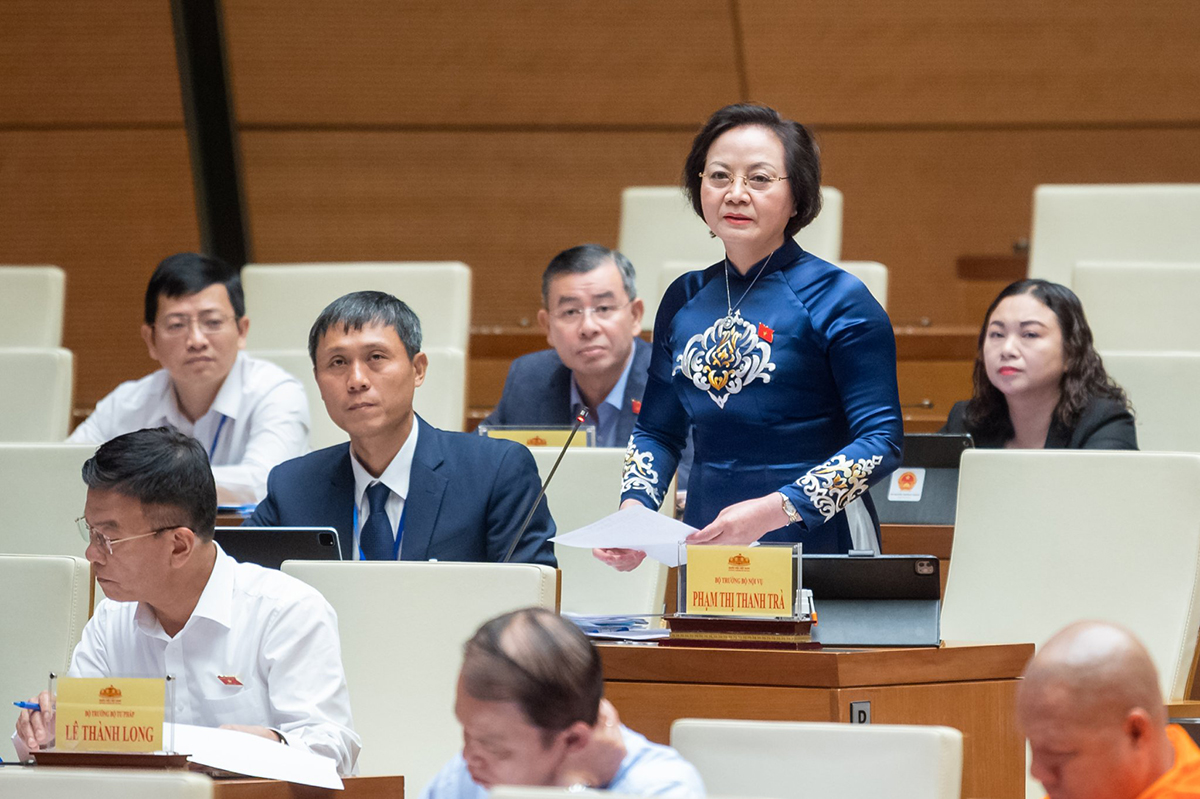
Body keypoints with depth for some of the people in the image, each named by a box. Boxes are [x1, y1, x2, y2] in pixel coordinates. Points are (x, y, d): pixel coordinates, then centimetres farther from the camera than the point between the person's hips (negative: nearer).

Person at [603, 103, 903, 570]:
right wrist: (633, 506, 0)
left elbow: (881, 439, -12)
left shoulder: (838, 299, -6)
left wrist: (774, 510, -23)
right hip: (704, 546, 5)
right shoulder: (685, 300, 10)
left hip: (817, 546, -5)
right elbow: (658, 430, 20)